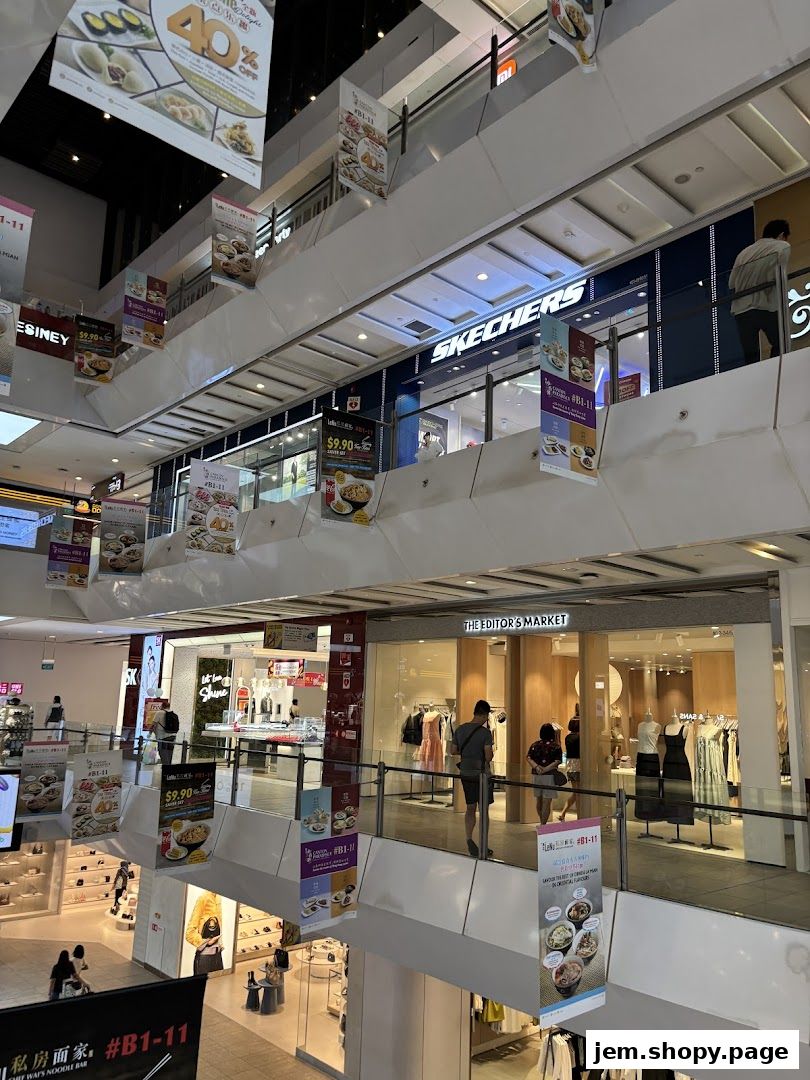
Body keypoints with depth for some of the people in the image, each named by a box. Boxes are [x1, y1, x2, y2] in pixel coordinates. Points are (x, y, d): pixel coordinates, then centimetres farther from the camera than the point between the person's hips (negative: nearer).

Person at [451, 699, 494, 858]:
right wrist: (489, 753, 3)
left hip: (465, 773, 5)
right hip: (481, 773, -5)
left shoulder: (460, 730, 3)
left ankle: (469, 839, 2)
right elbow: (488, 757, -18)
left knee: (470, 808, 16)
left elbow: (453, 751, 8)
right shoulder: (485, 732, -15)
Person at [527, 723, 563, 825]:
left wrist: (536, 766, -11)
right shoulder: (556, 746, -7)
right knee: (547, 802, 0)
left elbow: (529, 757, -2)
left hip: (536, 775, 5)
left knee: (539, 801, 19)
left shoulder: (535, 745, 4)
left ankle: (542, 823, 34)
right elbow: (557, 761, -14)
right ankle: (543, 825, -2)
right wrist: (546, 769, -15)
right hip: (550, 776, -4)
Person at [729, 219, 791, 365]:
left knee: (750, 358, 7)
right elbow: (779, 277, -4)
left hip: (741, 310, 4)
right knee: (780, 348, 7)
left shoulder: (744, 252, 20)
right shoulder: (782, 246, 8)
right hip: (767, 307, -4)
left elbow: (731, 284, 13)